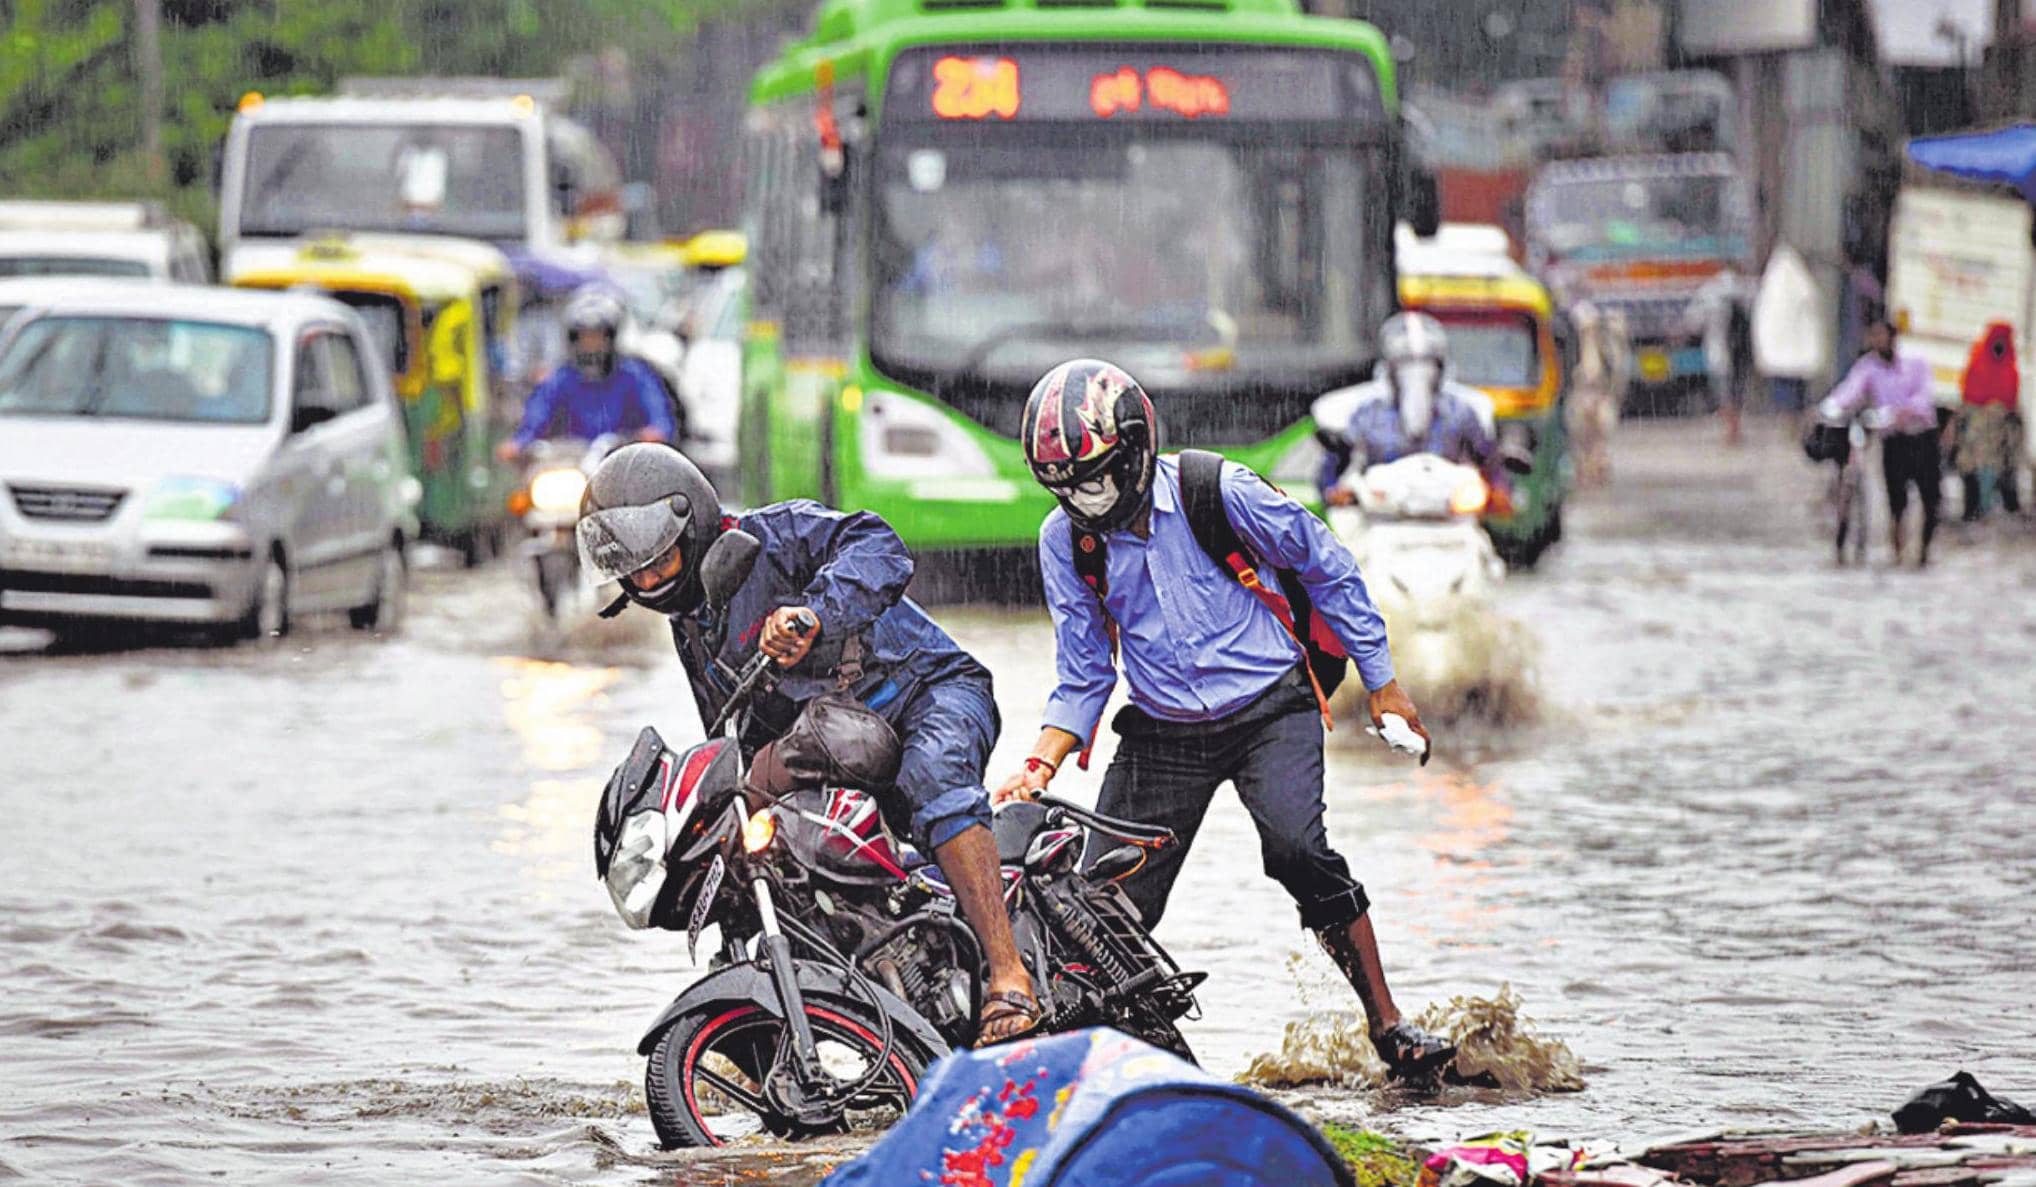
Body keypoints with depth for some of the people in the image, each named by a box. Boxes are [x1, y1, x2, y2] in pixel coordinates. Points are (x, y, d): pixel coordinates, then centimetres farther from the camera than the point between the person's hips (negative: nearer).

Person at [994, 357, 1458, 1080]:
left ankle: (1388, 1025, -16)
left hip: (1269, 708, -4)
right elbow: (1084, 674, 6)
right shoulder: (1065, 541, -1)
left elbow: (1326, 568, -1)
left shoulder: (1217, 493, -13)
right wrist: (1041, 764, -10)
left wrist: (1382, 683, 2)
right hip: (1162, 731, 4)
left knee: (1298, 852, -25)